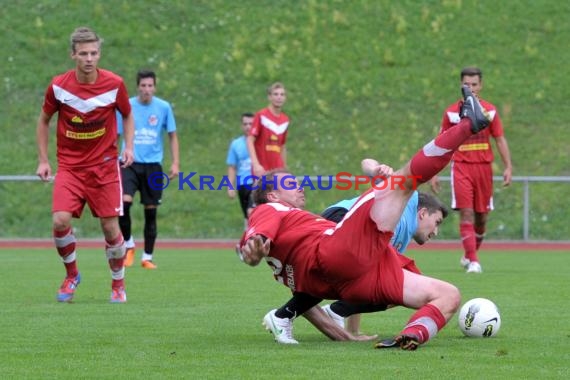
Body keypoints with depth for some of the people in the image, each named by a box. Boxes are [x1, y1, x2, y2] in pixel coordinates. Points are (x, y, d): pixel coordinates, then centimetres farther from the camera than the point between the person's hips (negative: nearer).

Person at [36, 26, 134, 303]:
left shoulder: (114, 84, -8)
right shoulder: (58, 86, -7)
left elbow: (127, 115, 10)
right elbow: (44, 120, 8)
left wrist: (128, 147, -4)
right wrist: (43, 160, 4)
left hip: (104, 165, 0)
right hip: (69, 166, 0)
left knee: (110, 227, -3)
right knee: (60, 221, -17)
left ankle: (118, 284, 19)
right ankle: (71, 275, 8)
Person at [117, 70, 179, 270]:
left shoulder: (164, 107, 1)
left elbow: (172, 136, 9)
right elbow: (115, 136, 6)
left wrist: (175, 163, 1)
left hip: (153, 165, 1)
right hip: (130, 163, -1)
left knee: (151, 211, 4)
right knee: (124, 201, -22)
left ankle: (147, 257, 15)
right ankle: (128, 244, 1)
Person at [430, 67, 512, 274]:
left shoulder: (490, 111, 5)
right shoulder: (451, 112, 3)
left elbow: (500, 140, 7)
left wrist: (508, 167, -3)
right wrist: (434, 173, 3)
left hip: (484, 167, 2)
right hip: (461, 167, -2)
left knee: (481, 215, 7)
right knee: (466, 213, -13)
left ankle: (469, 255, 28)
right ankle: (473, 261, -15)